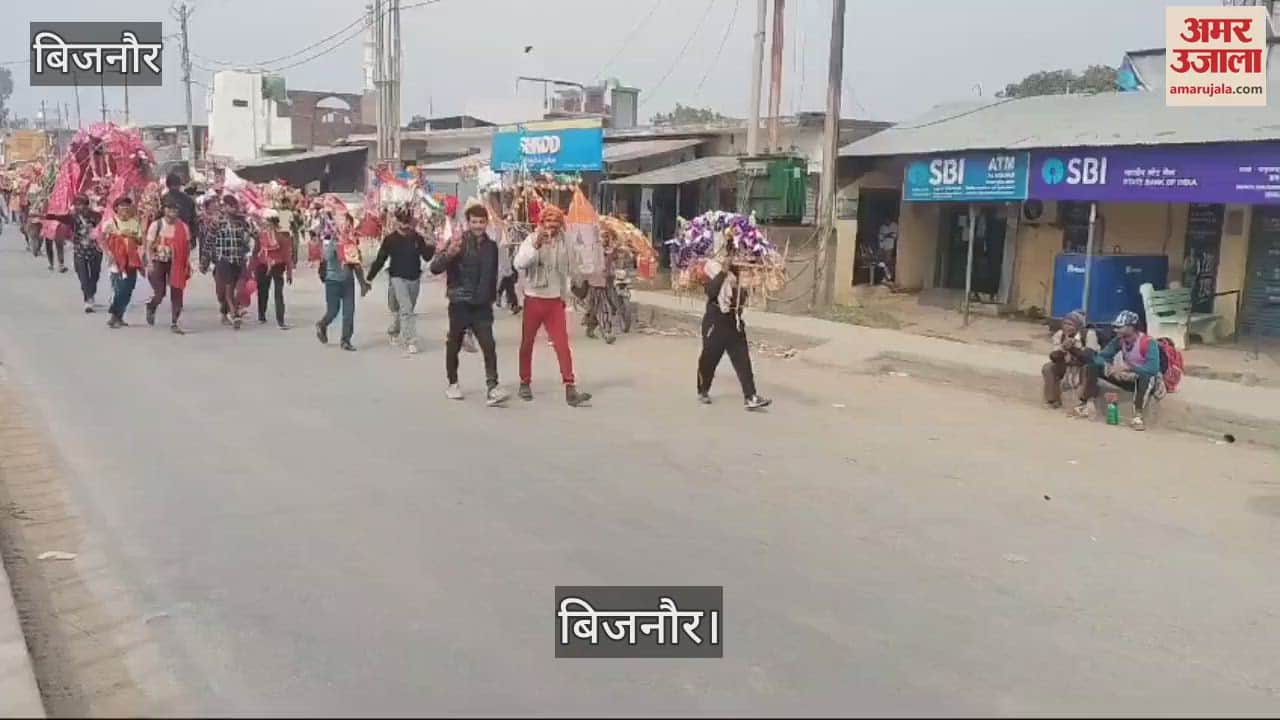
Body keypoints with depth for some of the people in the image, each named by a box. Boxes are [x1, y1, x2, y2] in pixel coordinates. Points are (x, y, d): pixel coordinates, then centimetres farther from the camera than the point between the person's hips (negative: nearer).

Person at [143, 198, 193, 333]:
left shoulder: (183, 227, 2)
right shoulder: (156, 225, -3)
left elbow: (187, 247, 5)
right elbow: (149, 246, -4)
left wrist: (188, 264, -4)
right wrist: (150, 263, -14)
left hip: (176, 264, 2)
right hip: (159, 262, -2)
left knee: (176, 293, -3)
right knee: (160, 293, -5)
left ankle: (174, 324, 5)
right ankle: (151, 308, 31)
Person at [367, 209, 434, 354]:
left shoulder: (418, 238, -2)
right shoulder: (390, 239, -7)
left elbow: (427, 257, -4)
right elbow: (380, 260, -3)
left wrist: (432, 247, -24)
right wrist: (370, 278, -2)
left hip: (414, 278, 4)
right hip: (398, 278, -4)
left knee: (407, 310, 17)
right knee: (406, 309, -16)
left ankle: (393, 332, 42)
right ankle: (410, 342, -15)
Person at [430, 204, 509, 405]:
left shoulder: (492, 246, 7)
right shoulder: (457, 242, -7)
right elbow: (435, 268, -16)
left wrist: (492, 296, 18)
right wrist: (448, 254, -34)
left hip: (482, 305, 3)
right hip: (460, 303, -2)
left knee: (489, 346, -10)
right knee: (454, 345, 10)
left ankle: (492, 388, -11)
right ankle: (453, 384, 27)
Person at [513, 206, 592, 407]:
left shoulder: (564, 243, 3)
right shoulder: (531, 240, -8)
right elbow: (519, 264, -25)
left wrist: (564, 296, 18)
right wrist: (536, 245, -35)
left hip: (555, 301, 2)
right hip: (534, 299, -2)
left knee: (562, 344, -7)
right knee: (527, 343, 10)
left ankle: (570, 389, -10)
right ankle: (525, 383, 26)